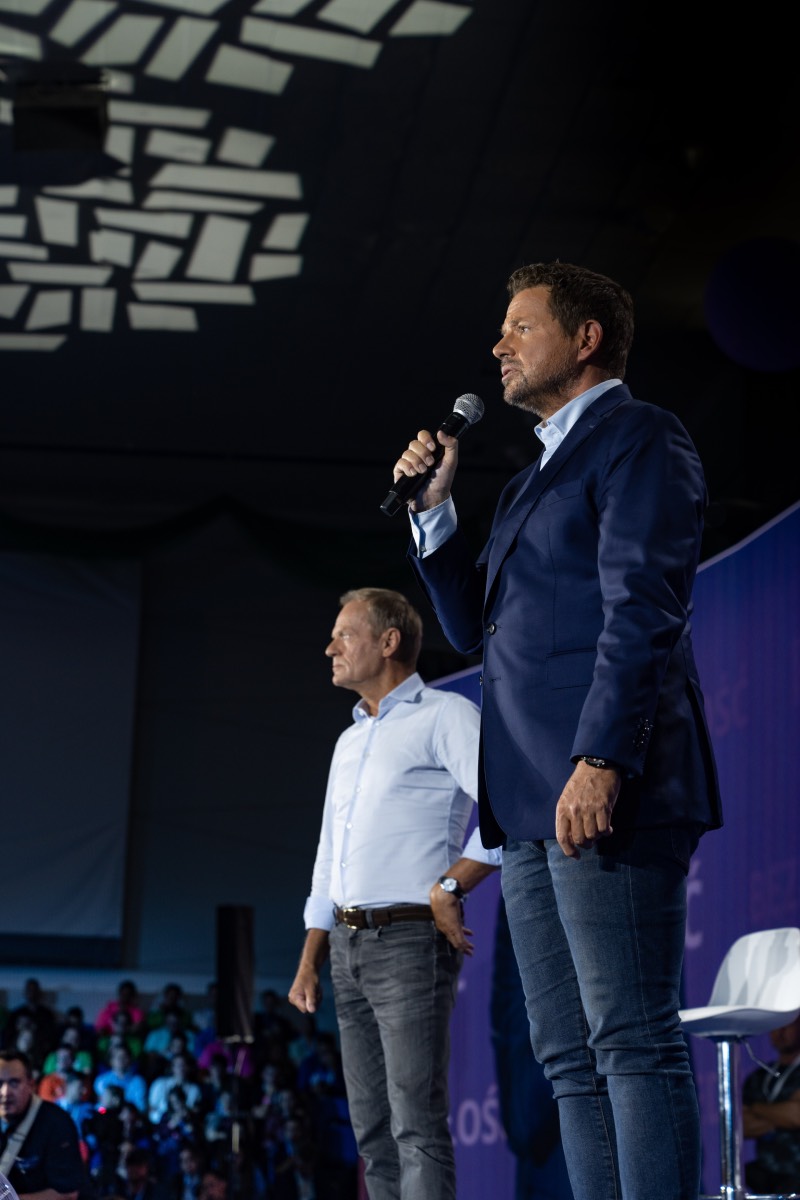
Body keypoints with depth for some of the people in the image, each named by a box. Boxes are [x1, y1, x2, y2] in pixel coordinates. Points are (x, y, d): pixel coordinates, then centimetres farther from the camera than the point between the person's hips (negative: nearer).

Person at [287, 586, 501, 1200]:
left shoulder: (444, 715, -4)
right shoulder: (350, 741, 22)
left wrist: (449, 888, -18)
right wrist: (310, 961, 17)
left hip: (410, 940, -8)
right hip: (349, 946, 8)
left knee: (417, 1123, -13)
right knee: (372, 1126, 7)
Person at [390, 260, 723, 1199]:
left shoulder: (639, 438, -1)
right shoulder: (535, 478, 26)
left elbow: (643, 608, -14)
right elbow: (473, 627, 28)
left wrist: (601, 759, -24)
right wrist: (434, 508, 16)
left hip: (606, 791, -9)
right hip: (532, 801, 9)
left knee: (633, 1039, -12)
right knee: (569, 1053, 6)